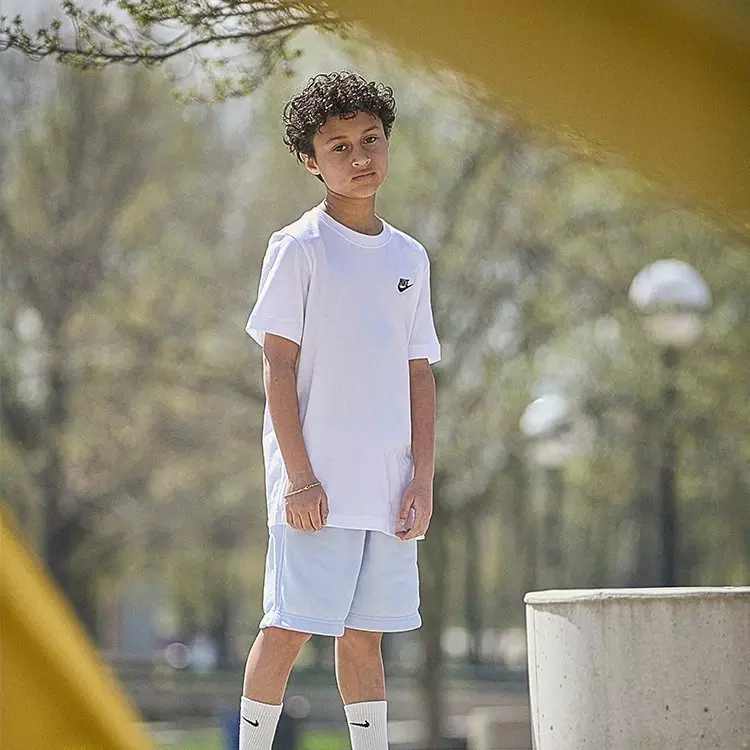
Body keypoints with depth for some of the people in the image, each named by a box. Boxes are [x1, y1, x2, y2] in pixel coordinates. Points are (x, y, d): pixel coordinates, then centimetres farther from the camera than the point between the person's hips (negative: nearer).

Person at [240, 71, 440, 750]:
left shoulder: (409, 257, 13)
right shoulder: (298, 248, -3)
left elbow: (420, 375, 14)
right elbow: (278, 367, -6)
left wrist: (423, 480, 5)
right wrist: (299, 477, -13)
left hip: (390, 485, 5)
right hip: (317, 483, -5)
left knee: (365, 635, 9)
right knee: (288, 628, -5)